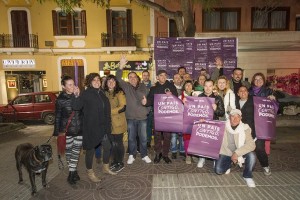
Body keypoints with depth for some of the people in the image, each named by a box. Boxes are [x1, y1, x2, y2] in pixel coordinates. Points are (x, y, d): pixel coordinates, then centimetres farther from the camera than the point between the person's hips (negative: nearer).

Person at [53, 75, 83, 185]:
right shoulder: (60, 99, -6)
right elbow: (58, 116, -3)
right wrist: (58, 132, -3)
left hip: (79, 129, 2)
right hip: (67, 130, -2)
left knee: (76, 151, 8)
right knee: (68, 151, 9)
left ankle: (72, 173, 23)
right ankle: (73, 171, 27)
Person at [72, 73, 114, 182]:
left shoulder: (102, 93, 8)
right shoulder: (86, 94, -11)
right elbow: (76, 107, -21)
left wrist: (108, 124, 17)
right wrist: (77, 96, -39)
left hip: (103, 126, 7)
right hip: (91, 127, -6)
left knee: (107, 147, 17)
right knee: (90, 149, 7)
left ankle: (106, 167, 39)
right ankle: (90, 172, 26)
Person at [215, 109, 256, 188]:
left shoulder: (245, 128, -15)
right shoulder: (223, 126, -12)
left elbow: (251, 144, -25)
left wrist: (237, 153, -33)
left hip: (240, 154, 0)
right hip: (226, 153, 0)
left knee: (251, 155, -30)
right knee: (218, 170, -18)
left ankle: (247, 176, -1)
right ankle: (228, 164, 20)